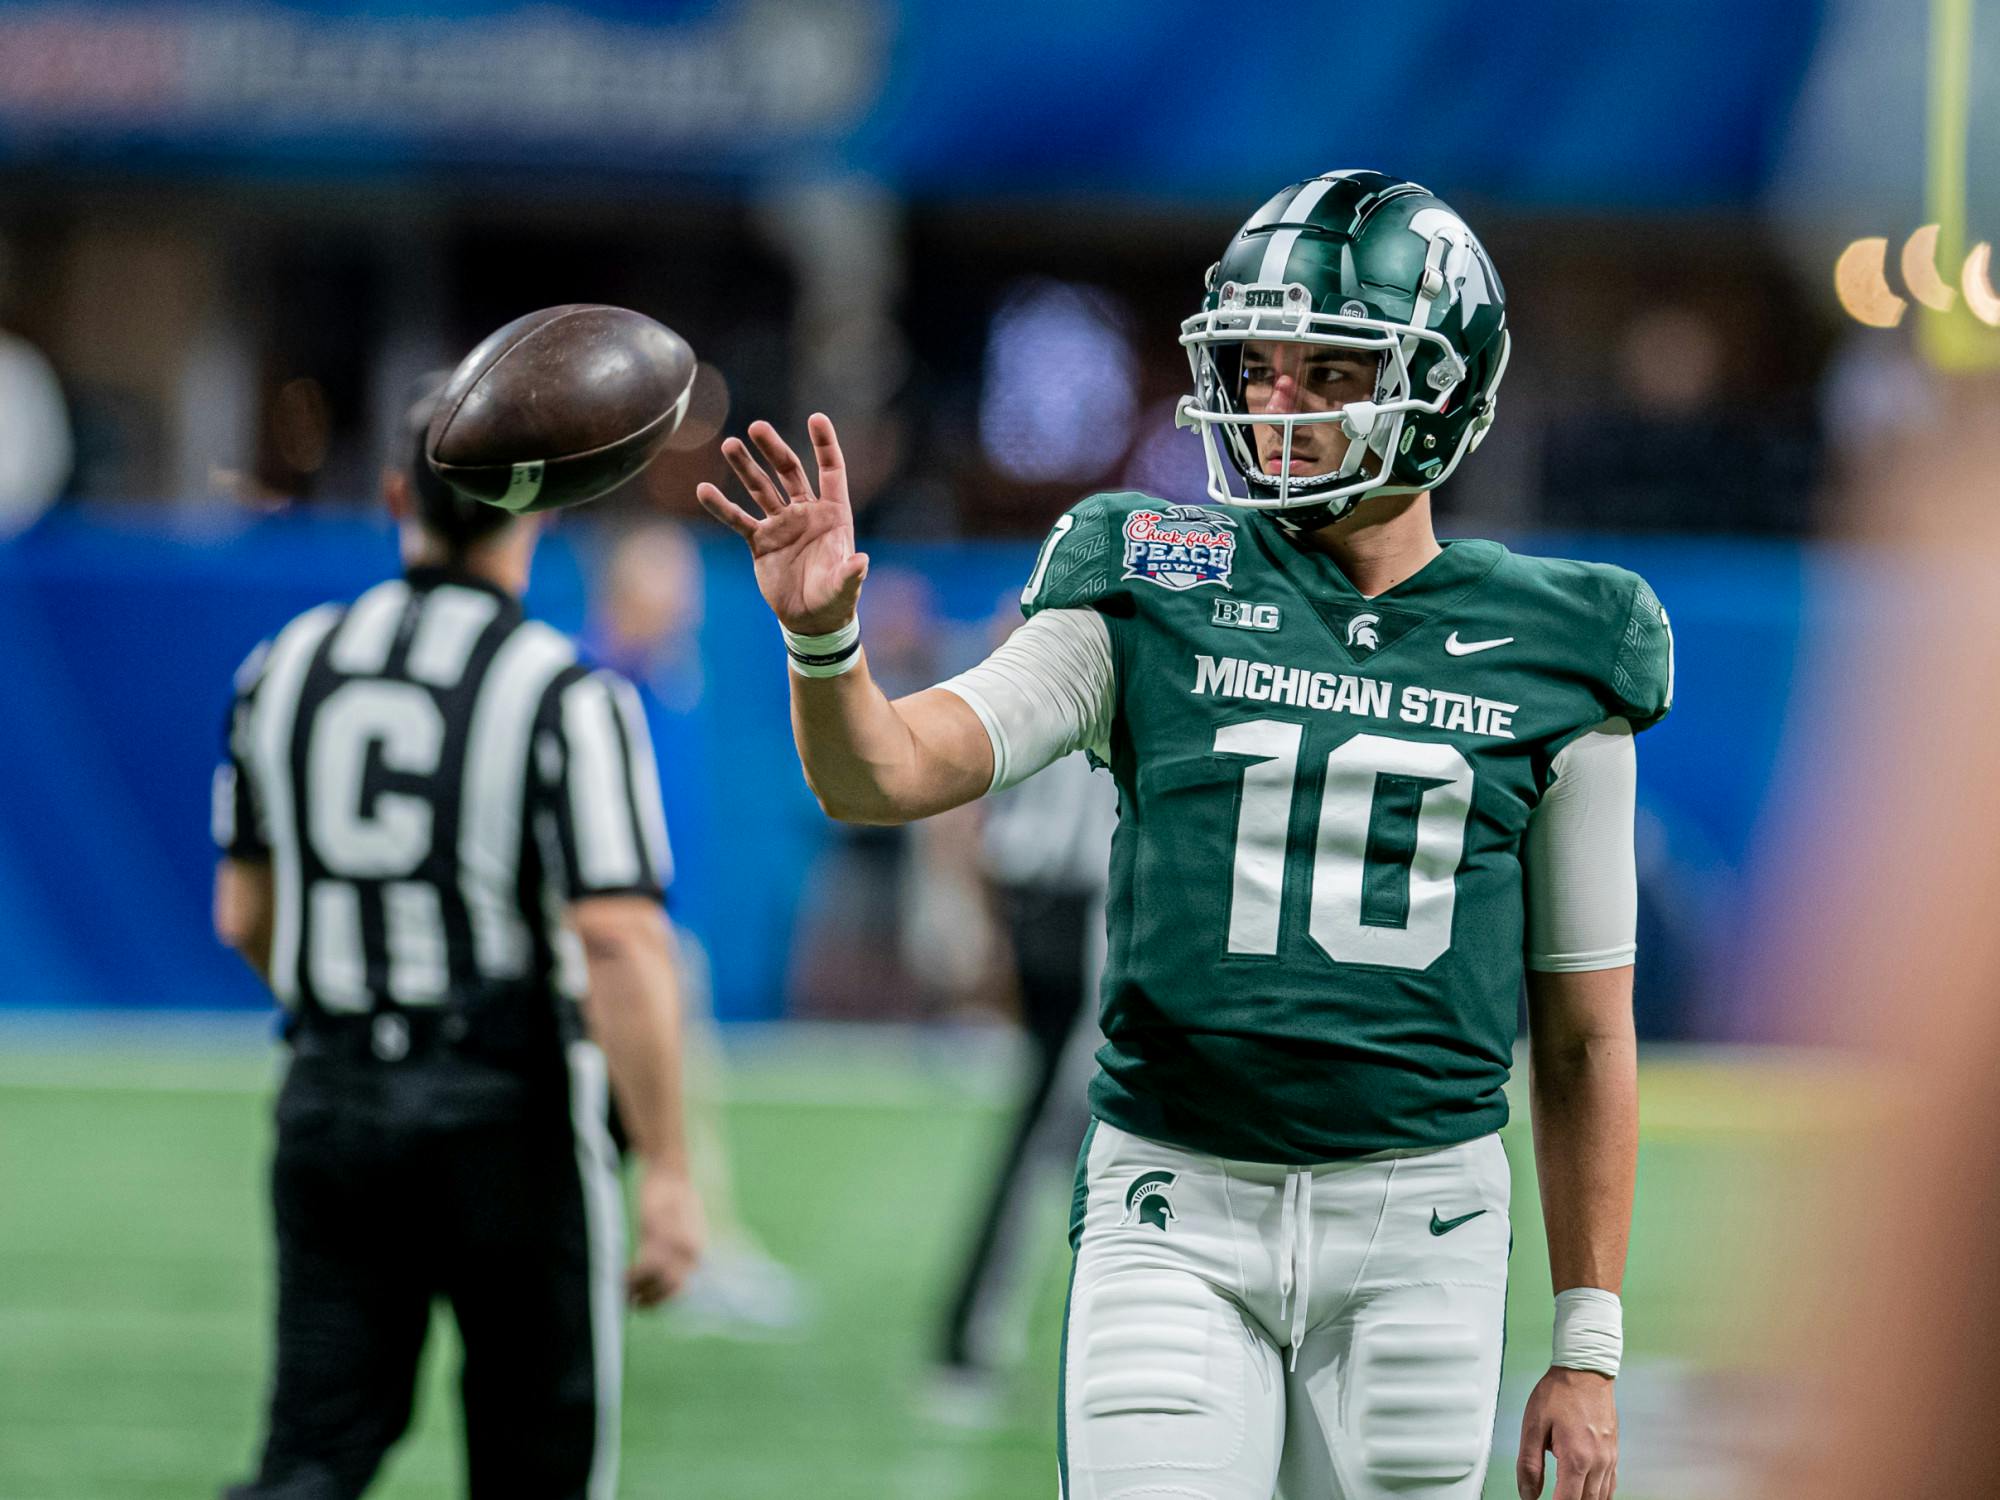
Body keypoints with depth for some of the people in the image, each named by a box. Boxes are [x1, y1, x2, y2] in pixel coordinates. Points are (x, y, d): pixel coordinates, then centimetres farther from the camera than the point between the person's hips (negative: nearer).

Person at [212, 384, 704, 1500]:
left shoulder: (287, 665, 5)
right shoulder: (567, 696, -11)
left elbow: (244, 915, 14)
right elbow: (619, 944, -19)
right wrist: (669, 1173, -17)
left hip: (329, 1104, 4)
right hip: (510, 1116, -4)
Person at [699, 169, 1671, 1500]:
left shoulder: (1546, 664, 3)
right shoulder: (1159, 594, 2)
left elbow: (1585, 1039, 7)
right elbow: (882, 777, -6)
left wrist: (1589, 1346, 5)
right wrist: (824, 638, -28)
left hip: (1418, 1223, 1)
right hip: (1178, 1214, -1)